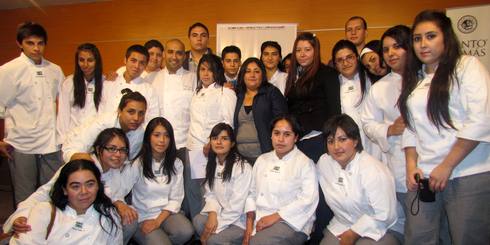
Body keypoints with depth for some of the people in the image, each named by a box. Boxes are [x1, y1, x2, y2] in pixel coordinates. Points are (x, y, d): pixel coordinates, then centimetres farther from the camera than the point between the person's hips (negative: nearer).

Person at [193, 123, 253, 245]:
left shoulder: (243, 167, -18)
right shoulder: (212, 164, 4)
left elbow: (237, 205, -19)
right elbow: (210, 194, 4)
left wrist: (217, 226, -17)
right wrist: (212, 213, -16)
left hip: (239, 220, -6)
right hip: (220, 213, 6)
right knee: (198, 220, -22)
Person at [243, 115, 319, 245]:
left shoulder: (305, 163, -3)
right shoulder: (262, 160, 14)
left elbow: (307, 200, -13)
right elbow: (252, 192, 11)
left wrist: (275, 217, -16)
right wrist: (250, 223, -2)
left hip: (290, 222, -4)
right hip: (260, 221, 4)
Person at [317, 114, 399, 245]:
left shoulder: (373, 170, -21)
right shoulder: (323, 163, -6)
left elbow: (384, 215, -20)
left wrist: (353, 234, -14)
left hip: (378, 229, -4)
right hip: (341, 227, 5)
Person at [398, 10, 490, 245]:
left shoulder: (467, 66, 0)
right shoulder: (414, 79, 17)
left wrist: (446, 166, -11)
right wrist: (411, 166, 2)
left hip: (469, 176, -4)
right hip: (424, 176, 5)